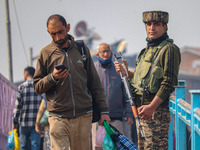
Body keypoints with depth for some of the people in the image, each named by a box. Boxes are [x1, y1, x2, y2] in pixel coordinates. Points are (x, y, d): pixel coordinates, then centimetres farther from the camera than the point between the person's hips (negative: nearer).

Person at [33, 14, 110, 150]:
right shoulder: (46, 53, 6)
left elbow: (95, 83, 12)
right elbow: (37, 86, 7)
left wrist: (104, 110, 7)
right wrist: (52, 78, -13)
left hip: (83, 116, 2)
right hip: (58, 117, -2)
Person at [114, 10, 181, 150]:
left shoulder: (169, 49, -10)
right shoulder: (148, 49, 20)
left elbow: (169, 83, -18)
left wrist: (152, 107, -24)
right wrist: (126, 72, 8)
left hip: (157, 109, -10)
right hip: (141, 108, 10)